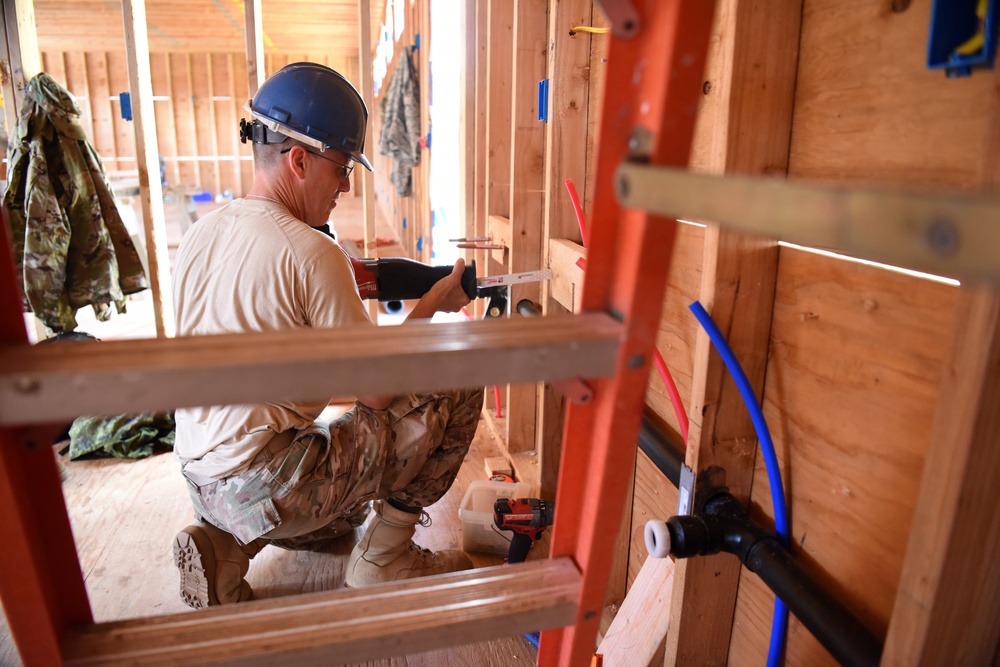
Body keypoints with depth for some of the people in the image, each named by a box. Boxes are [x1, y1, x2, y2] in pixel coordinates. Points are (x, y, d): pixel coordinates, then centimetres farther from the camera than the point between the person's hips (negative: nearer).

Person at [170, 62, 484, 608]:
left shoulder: (199, 234, 5)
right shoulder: (312, 252, -19)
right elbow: (377, 393, -14)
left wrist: (341, 291, 11)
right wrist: (431, 305, -2)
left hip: (202, 480, 9)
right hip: (266, 486, -9)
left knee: (342, 518, 38)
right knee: (457, 388, -3)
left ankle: (224, 546, 13)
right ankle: (384, 558, 9)